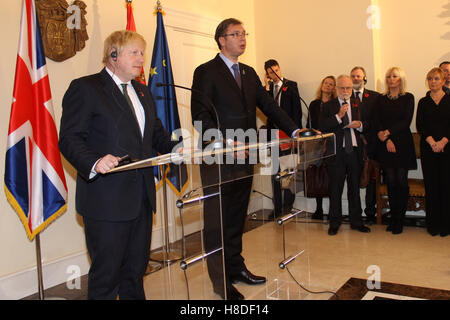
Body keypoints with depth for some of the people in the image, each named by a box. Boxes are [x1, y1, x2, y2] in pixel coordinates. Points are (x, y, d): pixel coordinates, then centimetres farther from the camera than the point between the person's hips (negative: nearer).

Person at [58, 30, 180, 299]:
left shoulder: (143, 92, 18)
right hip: (107, 199, -7)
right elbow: (69, 139, -13)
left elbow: (156, 132, 22)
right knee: (106, 272, 2)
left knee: (136, 268, 17)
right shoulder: (85, 88, -6)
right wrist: (94, 162, -31)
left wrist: (174, 148, 2)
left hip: (142, 196, 7)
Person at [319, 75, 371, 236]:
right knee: (336, 188, 3)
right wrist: (339, 116, -18)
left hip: (355, 151, 3)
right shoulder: (328, 106, 3)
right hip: (336, 152, -3)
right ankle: (334, 223, 13)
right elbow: (322, 127, -9)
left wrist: (359, 125, -6)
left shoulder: (358, 105, 12)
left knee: (355, 187, 10)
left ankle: (356, 221, 21)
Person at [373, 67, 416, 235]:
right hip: (384, 144, 2)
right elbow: (376, 121, 4)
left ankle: (399, 221, 4)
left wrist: (388, 132, -14)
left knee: (401, 181, -3)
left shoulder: (408, 98, 6)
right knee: (391, 181, 0)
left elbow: (406, 121, -4)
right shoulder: (381, 99, 12)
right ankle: (393, 219, 8)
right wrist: (386, 140, -10)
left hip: (402, 143, -1)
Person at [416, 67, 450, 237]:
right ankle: (432, 224, 9)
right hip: (428, 148, 1)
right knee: (431, 185, 1)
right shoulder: (423, 102, 10)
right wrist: (431, 142, -12)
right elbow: (420, 125, 2)